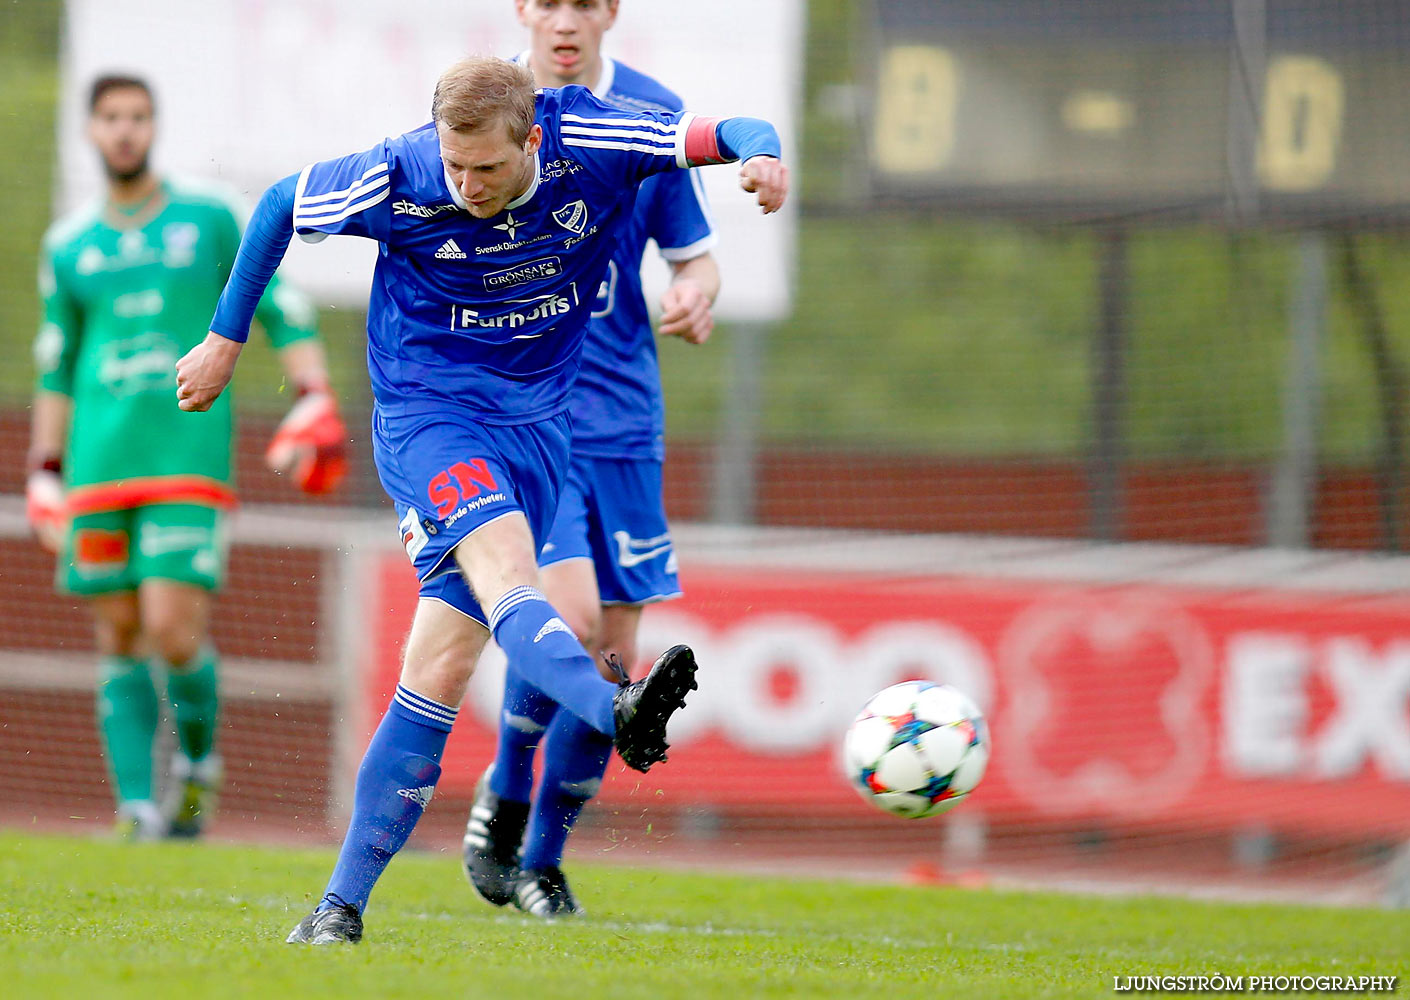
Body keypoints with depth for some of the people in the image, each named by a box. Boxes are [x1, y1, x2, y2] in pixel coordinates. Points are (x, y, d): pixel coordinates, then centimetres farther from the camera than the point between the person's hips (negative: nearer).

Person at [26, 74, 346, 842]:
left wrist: (314, 405, -6)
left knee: (174, 631, -13)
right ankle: (137, 810, 4)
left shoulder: (210, 219, 5)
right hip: (99, 464, 3)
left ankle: (198, 763, 13)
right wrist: (44, 475, 15)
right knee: (120, 640, 1)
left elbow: (284, 314, 7)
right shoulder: (69, 247, 12)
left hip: (189, 460, -3)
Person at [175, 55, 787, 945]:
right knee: (503, 564, -33)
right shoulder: (400, 179, -14)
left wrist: (762, 157, -31)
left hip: (535, 421, 3)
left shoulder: (587, 142, -12)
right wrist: (226, 339, 11)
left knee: (443, 669, -2)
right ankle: (616, 712, -60)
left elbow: (725, 136, -7)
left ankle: (346, 898, 2)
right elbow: (281, 206, 4)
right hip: (428, 410, -3)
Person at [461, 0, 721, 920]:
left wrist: (697, 297, -11)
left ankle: (543, 855, 21)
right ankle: (506, 790, 4)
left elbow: (694, 257, 11)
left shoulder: (653, 115, 4)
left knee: (614, 658, 4)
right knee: (568, 619, -21)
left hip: (622, 418, 3)